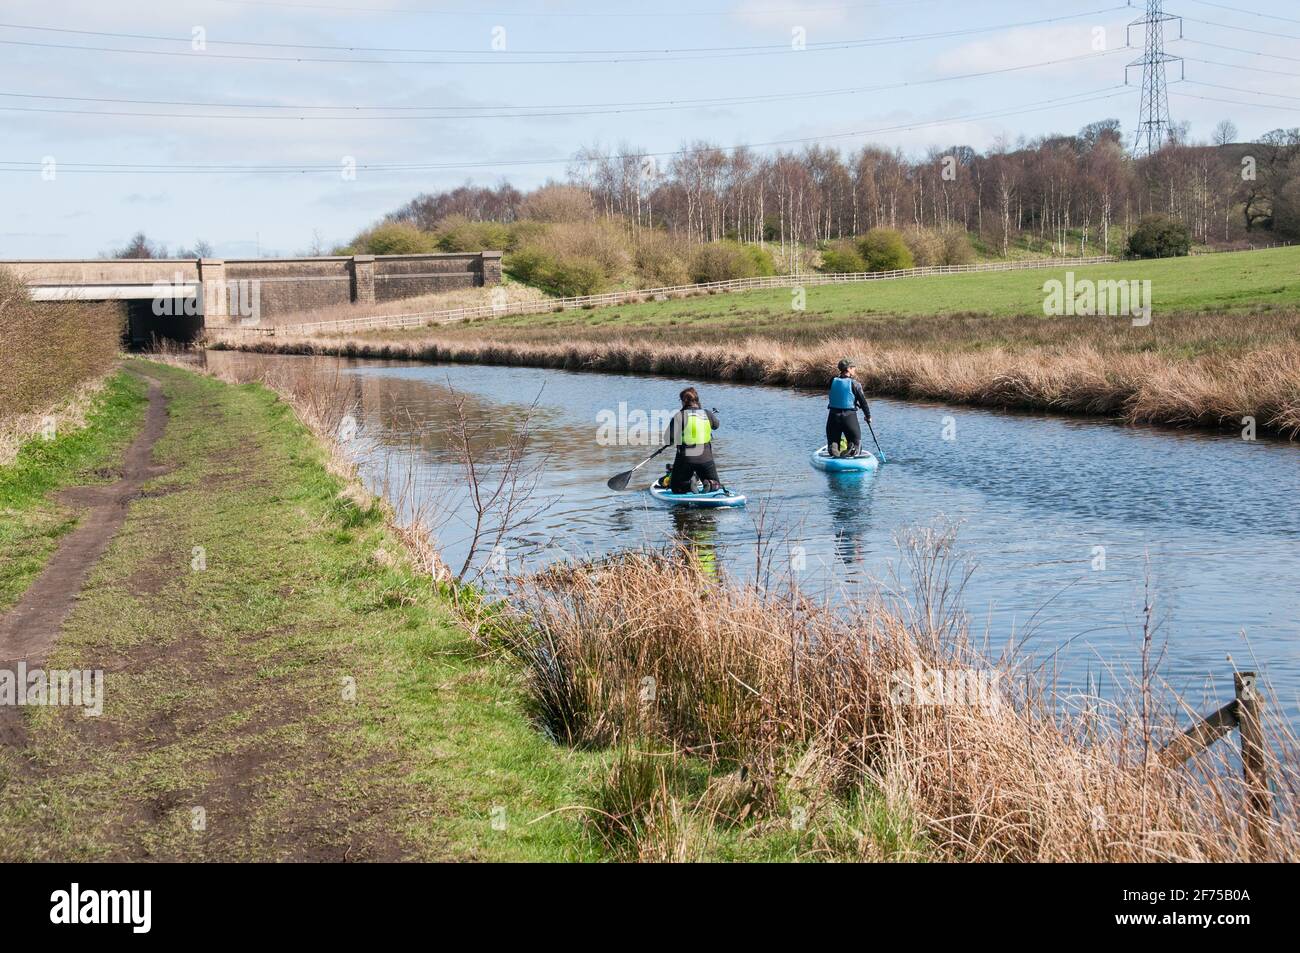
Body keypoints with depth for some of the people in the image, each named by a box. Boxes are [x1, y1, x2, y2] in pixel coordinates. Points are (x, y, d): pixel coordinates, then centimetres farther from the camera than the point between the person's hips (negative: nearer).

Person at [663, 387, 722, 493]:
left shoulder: (679, 416, -9)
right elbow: (716, 425, 24)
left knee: (675, 488, 16)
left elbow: (668, 440, -10)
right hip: (706, 458, 2)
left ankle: (689, 484, -16)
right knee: (717, 485, 19)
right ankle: (710, 484, -16)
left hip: (685, 457, -2)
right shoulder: (708, 414, 2)